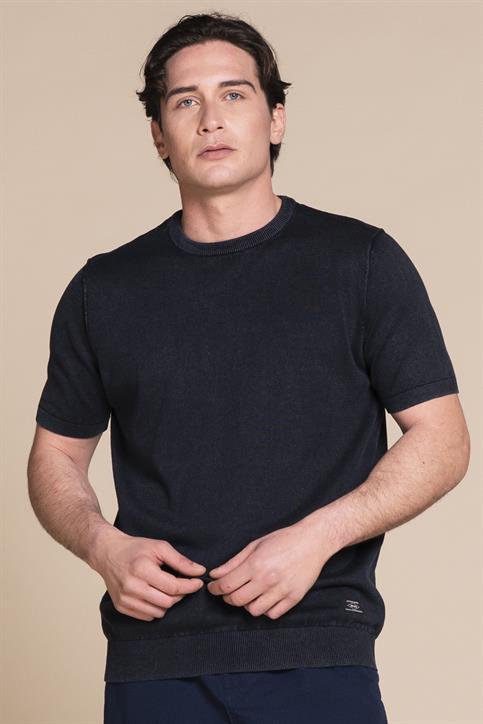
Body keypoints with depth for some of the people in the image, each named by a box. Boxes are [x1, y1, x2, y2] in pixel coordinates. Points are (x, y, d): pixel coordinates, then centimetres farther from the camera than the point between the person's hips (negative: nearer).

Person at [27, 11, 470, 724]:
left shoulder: (362, 261, 2)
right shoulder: (104, 289, 9)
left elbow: (442, 439, 0)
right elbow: (57, 456, 15)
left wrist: (316, 536, -12)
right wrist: (104, 546, -5)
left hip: (318, 652, -2)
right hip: (152, 657, 2)